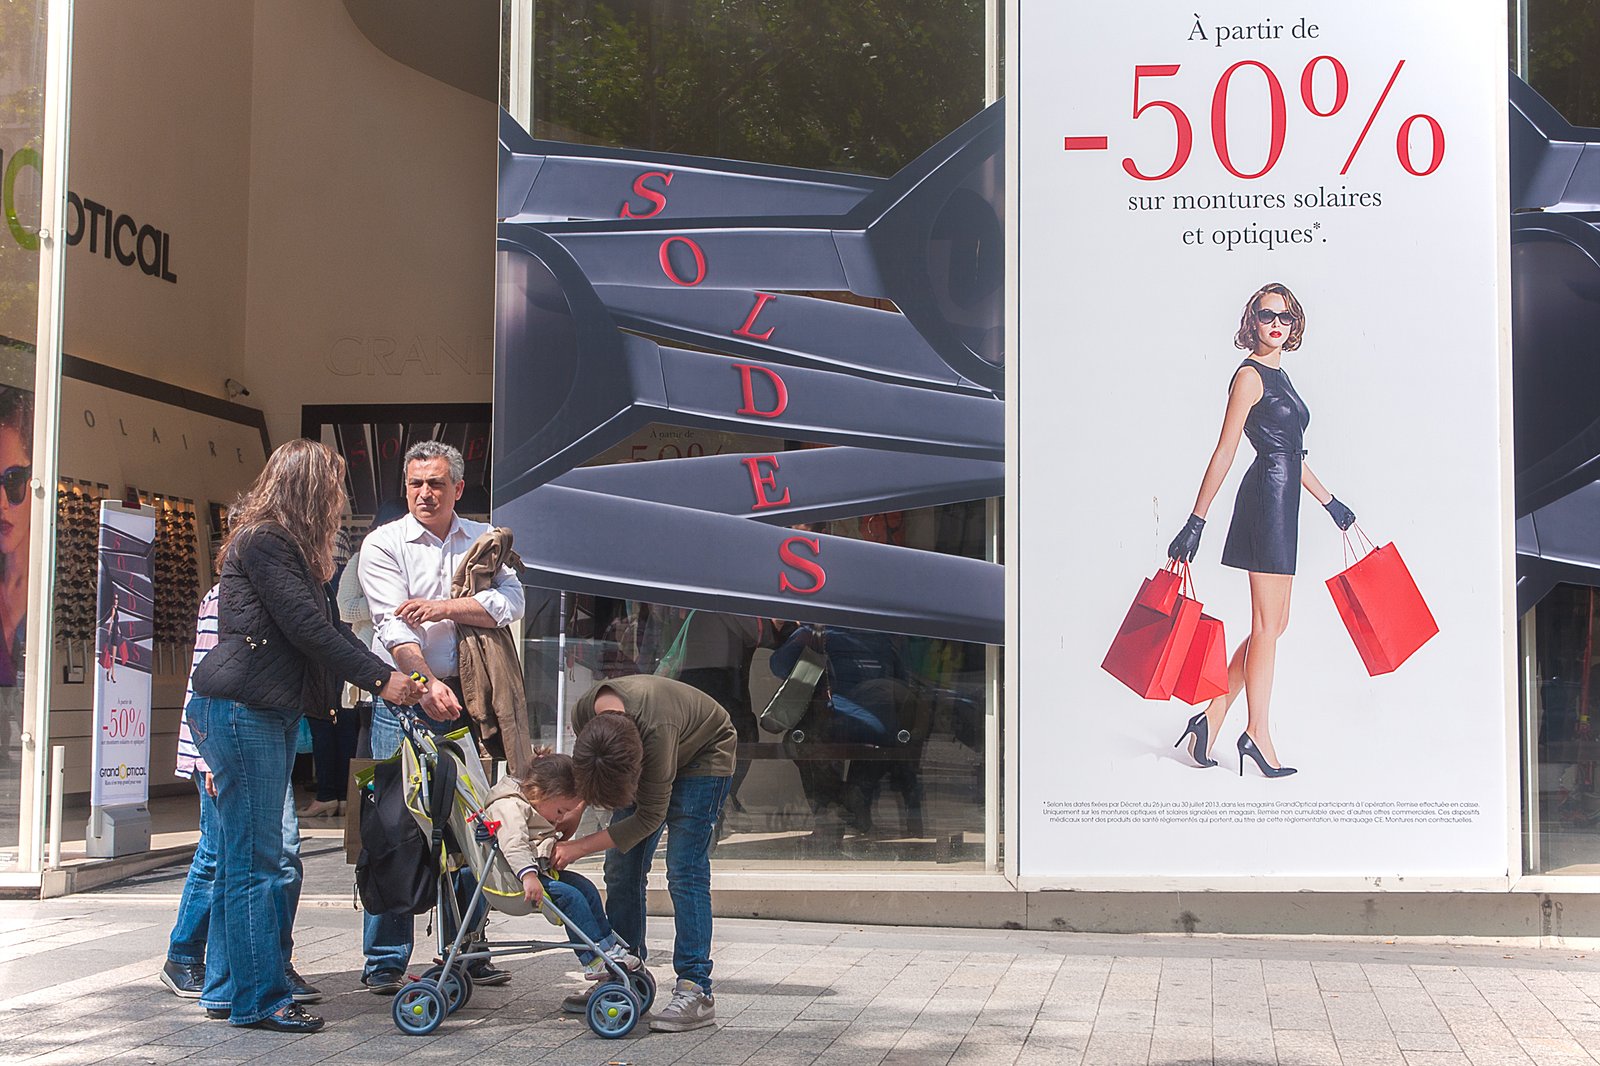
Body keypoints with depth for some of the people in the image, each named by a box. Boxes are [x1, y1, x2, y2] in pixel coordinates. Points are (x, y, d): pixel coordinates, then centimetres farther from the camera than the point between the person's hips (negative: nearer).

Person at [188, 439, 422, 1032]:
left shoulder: (285, 545, 19)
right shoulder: (262, 539, -12)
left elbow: (325, 628, 17)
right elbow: (308, 629, -17)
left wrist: (390, 675, 8)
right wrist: (381, 678, -12)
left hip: (270, 713, 10)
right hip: (240, 709, -10)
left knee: (241, 857, 12)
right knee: (253, 857, -7)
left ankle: (227, 988, 18)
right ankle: (259, 998, -4)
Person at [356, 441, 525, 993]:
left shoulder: (482, 540, 12)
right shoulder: (383, 544, 1)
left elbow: (511, 601, -3)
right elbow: (393, 625, -12)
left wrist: (444, 607, -15)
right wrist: (426, 685, -26)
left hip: (466, 700, 3)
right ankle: (384, 962, 2)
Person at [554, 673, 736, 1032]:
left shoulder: (656, 728, -42)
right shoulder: (584, 713, -25)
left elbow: (650, 815, -30)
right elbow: (589, 782, -3)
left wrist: (581, 847, -27)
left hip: (702, 757, -6)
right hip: (643, 759, 6)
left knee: (684, 872, -17)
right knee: (621, 872, 0)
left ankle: (696, 991, -17)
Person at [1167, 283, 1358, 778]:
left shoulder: (1278, 375, 18)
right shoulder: (1250, 375, -8)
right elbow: (1224, 452, -13)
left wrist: (1329, 501, 31)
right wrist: (1196, 521, -15)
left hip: (1282, 503, 9)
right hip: (1267, 496, -9)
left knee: (1274, 623, 10)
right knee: (1268, 625, -3)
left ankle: (1213, 717, 13)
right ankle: (1257, 735, 5)